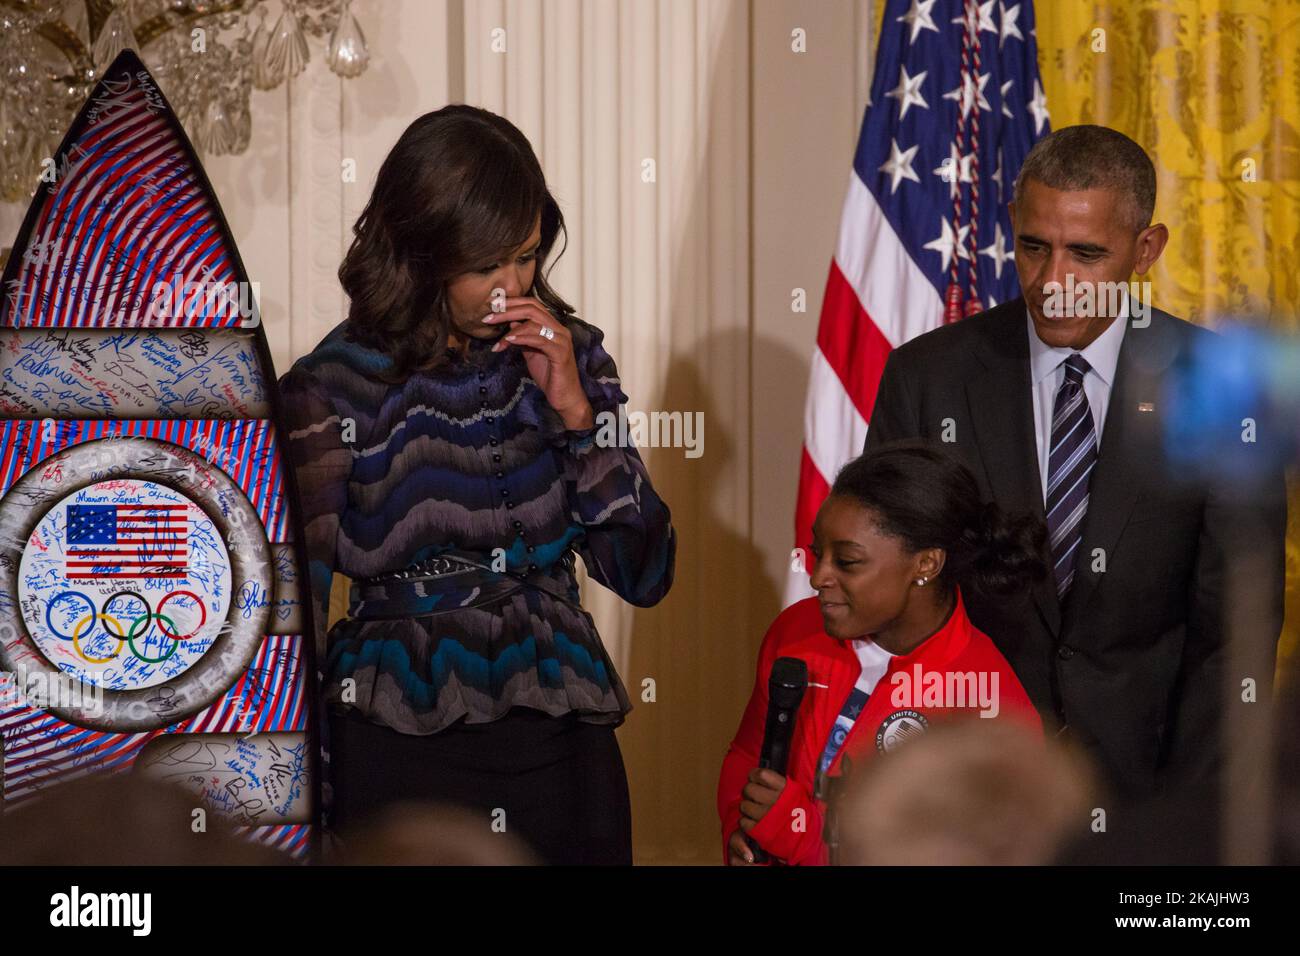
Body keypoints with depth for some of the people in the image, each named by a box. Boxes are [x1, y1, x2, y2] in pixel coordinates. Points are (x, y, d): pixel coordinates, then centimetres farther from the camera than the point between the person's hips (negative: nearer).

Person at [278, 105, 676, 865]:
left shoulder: (567, 357, 2)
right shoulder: (335, 390, -8)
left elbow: (645, 575, 1)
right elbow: (294, 610, -4)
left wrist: (576, 410, -10)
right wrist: (310, 815, -4)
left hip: (564, 745, 3)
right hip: (397, 754, -3)